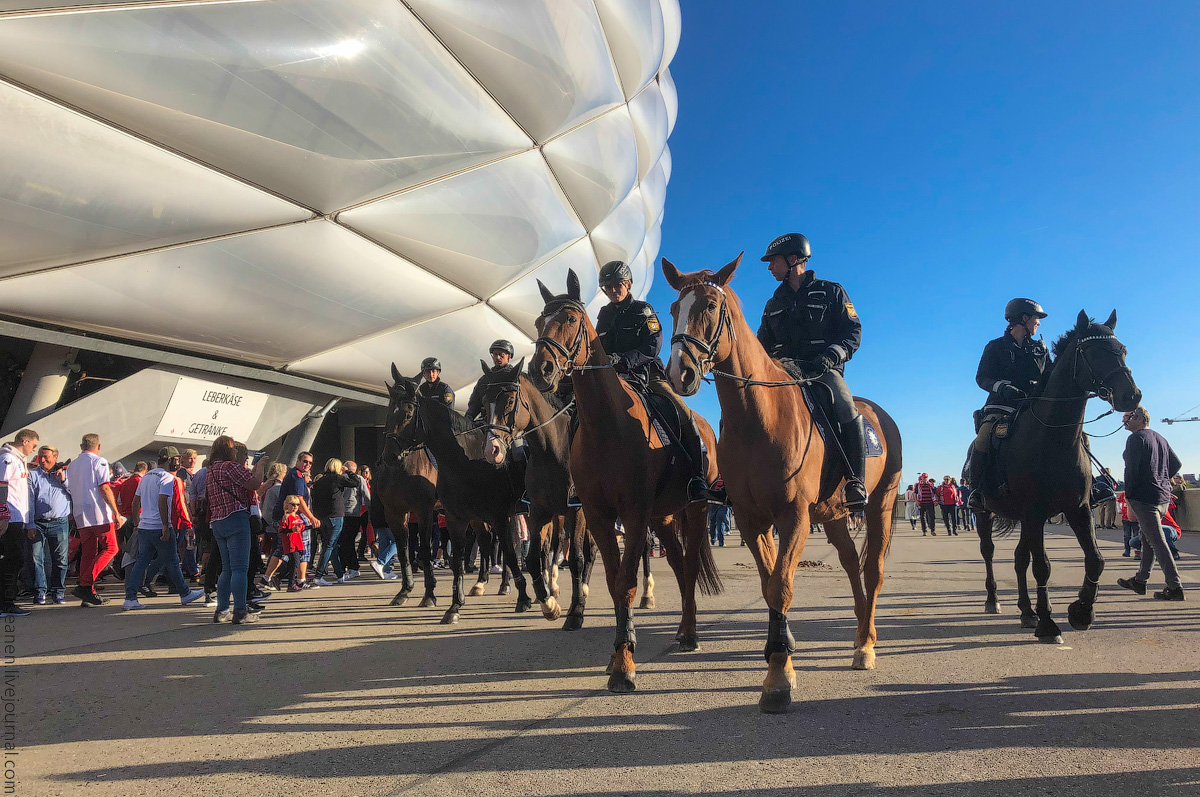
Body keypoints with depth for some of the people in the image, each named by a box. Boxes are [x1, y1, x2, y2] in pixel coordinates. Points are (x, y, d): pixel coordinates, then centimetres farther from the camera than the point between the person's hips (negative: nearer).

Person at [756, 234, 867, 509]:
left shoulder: (831, 292, 10)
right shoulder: (774, 304, 23)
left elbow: (853, 333, 2)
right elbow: (763, 345, 24)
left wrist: (829, 357, -18)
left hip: (824, 372, -4)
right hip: (783, 372, 4)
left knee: (847, 412, -33)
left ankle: (856, 482, -20)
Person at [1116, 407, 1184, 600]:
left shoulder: (1136, 438, -11)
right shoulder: (1161, 439, 16)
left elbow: (1131, 469, -16)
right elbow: (1176, 464, 20)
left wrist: (1129, 497, -9)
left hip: (1144, 497, -9)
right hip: (1163, 497, 9)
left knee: (1157, 542, -8)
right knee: (1148, 540, 15)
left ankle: (1175, 587, -10)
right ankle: (1140, 581, 22)